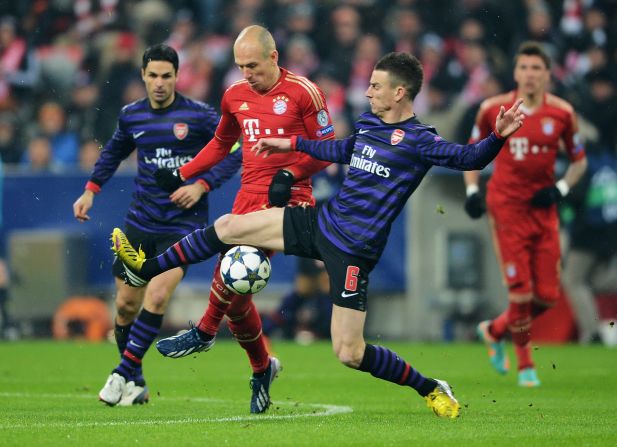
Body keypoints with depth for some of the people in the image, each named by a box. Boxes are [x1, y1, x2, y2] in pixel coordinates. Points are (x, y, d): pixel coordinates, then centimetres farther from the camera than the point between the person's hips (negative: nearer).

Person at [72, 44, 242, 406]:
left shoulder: (199, 115, -9)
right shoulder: (131, 115, 5)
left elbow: (235, 152, -3)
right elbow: (115, 152, 24)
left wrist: (202, 185, -14)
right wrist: (91, 189, 15)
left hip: (183, 223, -4)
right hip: (141, 220, 4)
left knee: (157, 296, -20)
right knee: (126, 304, 4)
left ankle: (124, 373, -9)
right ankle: (136, 384, 20)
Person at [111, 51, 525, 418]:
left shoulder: (419, 140, -15)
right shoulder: (368, 123, 8)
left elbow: (469, 158, -26)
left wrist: (497, 137, -44)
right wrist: (293, 144, 34)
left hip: (352, 250, -8)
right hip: (319, 221, 8)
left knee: (349, 354, -10)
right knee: (227, 227, 7)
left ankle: (433, 390, 10)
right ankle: (145, 269, 23)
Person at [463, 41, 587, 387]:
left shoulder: (562, 113, 0)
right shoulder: (493, 109, -2)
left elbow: (579, 160, 12)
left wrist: (561, 189, -5)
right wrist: (472, 190, -1)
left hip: (544, 209, 2)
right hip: (507, 206, -2)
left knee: (547, 296, 0)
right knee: (521, 290, -9)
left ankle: (494, 331, 27)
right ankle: (525, 364, 11)